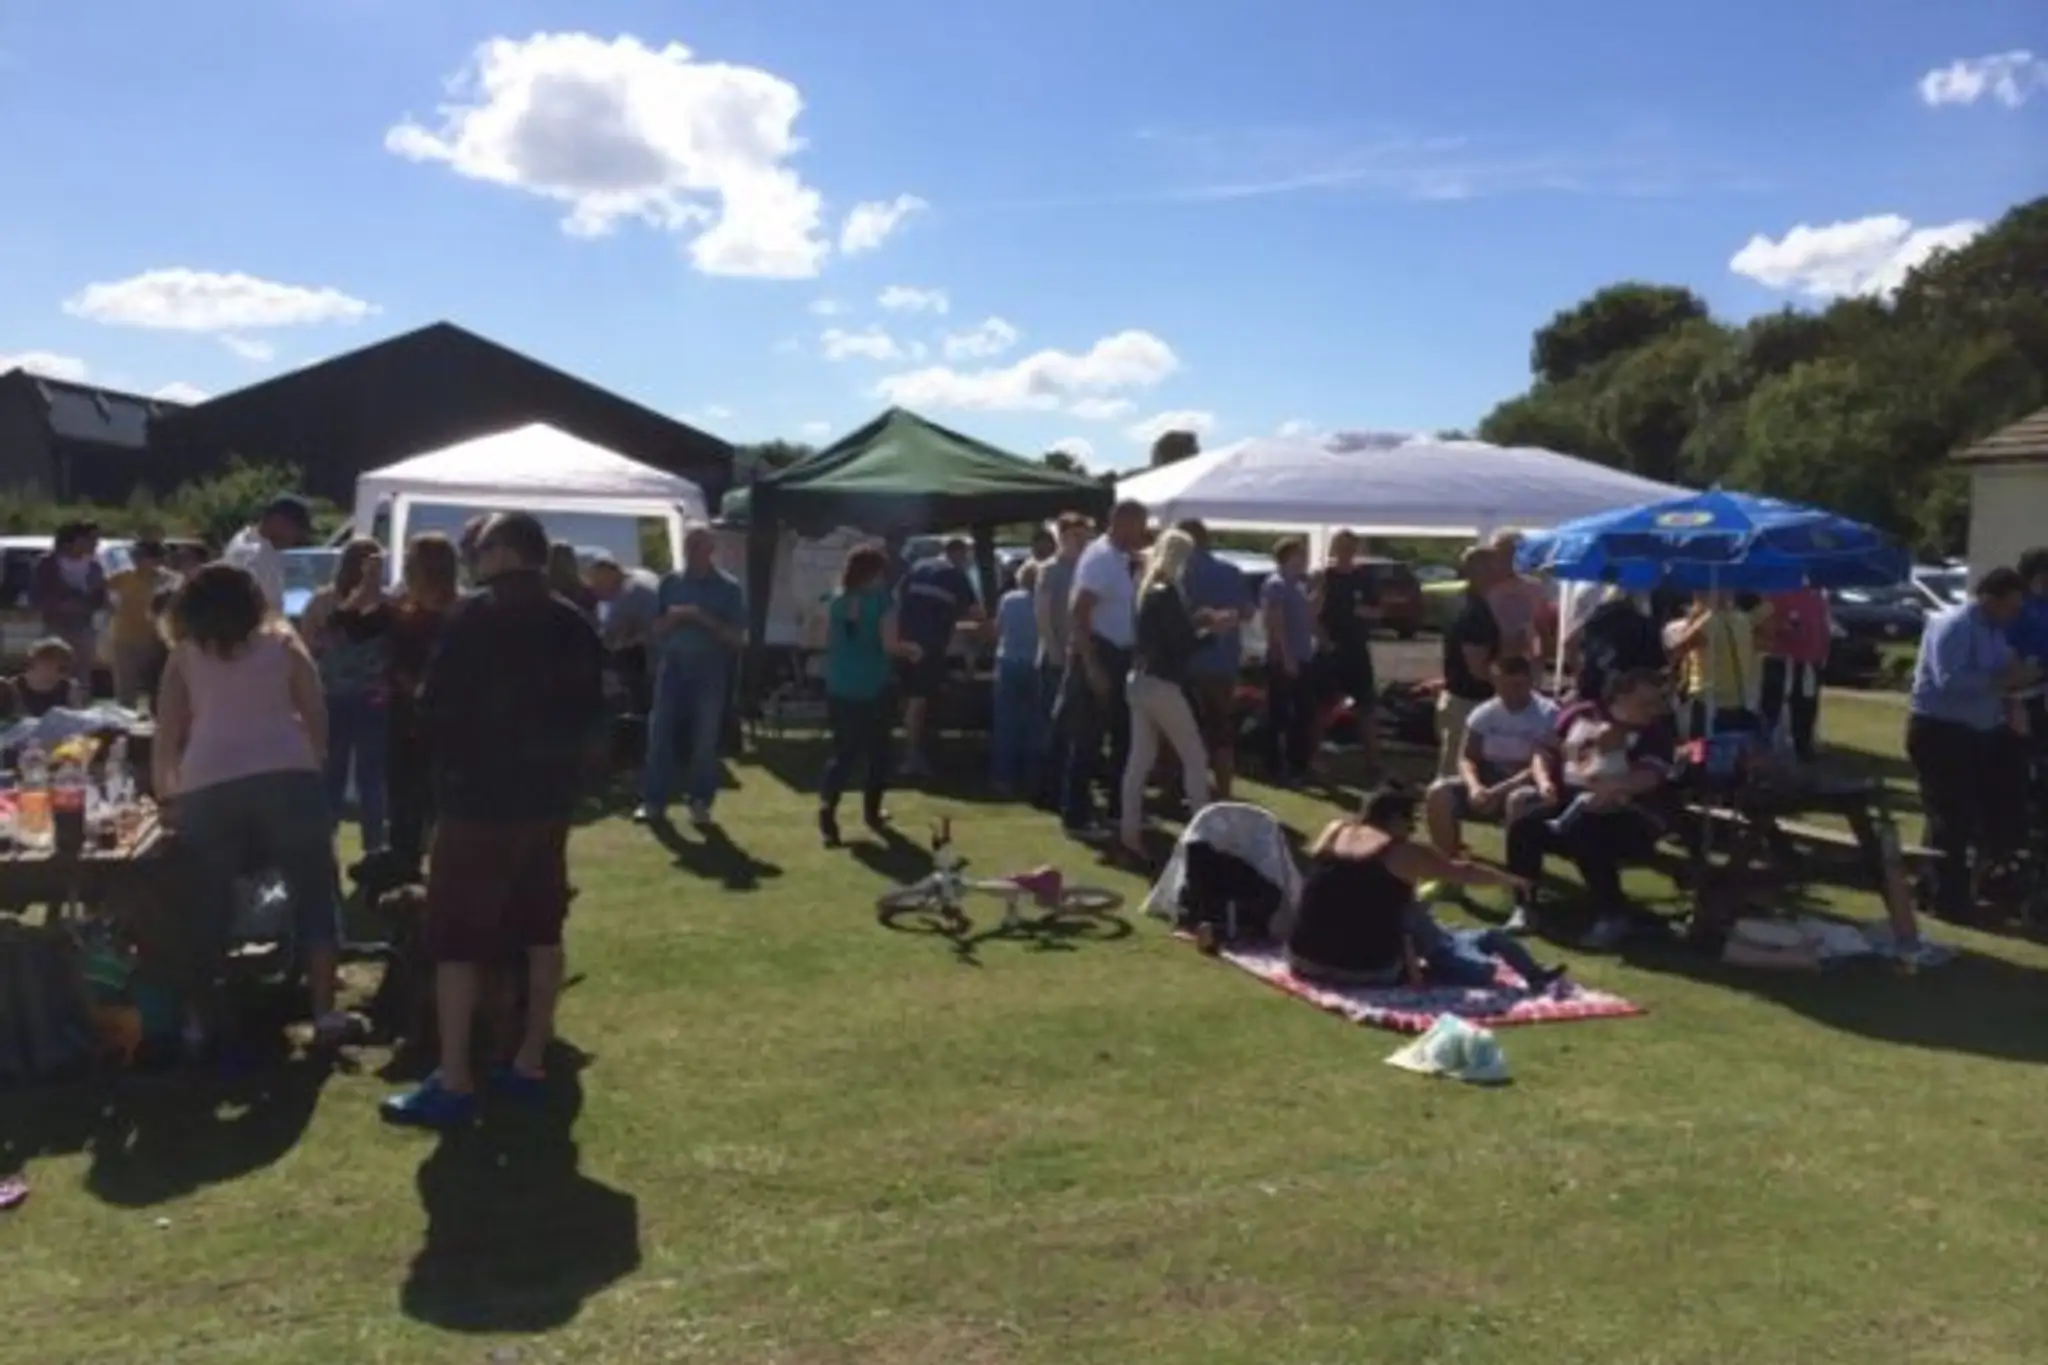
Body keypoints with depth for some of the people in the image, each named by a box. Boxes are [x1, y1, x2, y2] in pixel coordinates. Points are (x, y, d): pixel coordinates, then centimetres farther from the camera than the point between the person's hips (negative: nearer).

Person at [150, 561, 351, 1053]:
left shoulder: (183, 655, 19)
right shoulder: (282, 641, 18)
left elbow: (166, 736, 18)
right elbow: (316, 715, 15)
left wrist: (166, 794, 29)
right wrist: (315, 762, 28)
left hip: (207, 786, 1)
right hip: (288, 776, -1)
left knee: (208, 906, 11)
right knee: (314, 893, 6)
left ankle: (197, 1022, 14)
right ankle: (325, 1013, 2)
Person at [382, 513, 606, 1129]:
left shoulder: (475, 614, -10)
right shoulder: (575, 625, 9)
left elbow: (434, 704, -9)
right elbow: (591, 714, 13)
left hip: (479, 797, -7)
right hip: (549, 796, 7)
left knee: (456, 940, -2)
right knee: (541, 931, 13)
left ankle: (453, 1084, -1)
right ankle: (530, 1064, 19)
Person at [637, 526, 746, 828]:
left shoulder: (729, 587, 1)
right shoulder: (670, 583, 10)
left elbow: (737, 637, -4)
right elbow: (655, 630, 10)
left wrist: (703, 619, -15)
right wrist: (673, 617, -10)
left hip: (710, 672, -2)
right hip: (672, 668, 2)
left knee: (705, 741, 2)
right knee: (660, 735, 0)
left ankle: (700, 803, 10)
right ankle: (654, 801, 6)